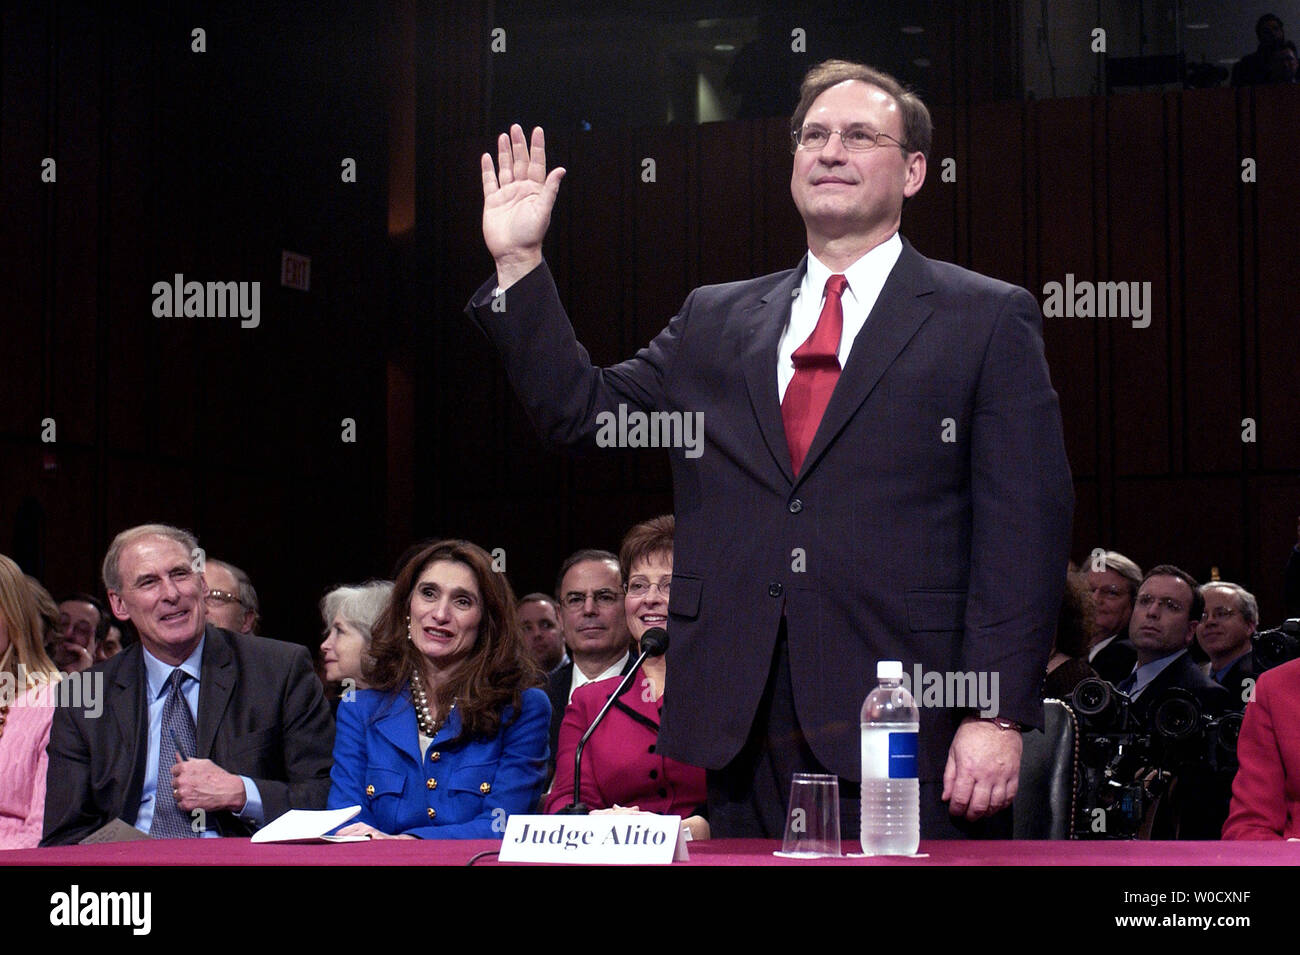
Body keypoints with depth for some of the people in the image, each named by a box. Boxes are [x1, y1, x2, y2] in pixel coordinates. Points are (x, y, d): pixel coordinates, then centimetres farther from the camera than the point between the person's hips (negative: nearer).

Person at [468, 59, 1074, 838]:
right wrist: (518, 263, 5)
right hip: (745, 738, 4)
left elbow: (1026, 532, -3)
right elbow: (582, 412, 13)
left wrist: (999, 715, -11)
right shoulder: (715, 321, 16)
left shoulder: (989, 321, 2)